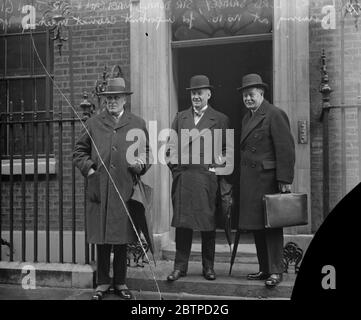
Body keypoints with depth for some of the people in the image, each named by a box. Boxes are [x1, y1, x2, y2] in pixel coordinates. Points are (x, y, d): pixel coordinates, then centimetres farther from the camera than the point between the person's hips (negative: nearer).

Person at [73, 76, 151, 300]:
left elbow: (147, 153, 13)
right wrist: (88, 169, 1)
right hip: (99, 190, 0)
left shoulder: (138, 124, 9)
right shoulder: (94, 123, 10)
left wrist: (141, 164, -7)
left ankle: (120, 282, 21)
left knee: (122, 239, 7)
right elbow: (80, 151, 15)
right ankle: (103, 283, 19)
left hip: (125, 190, 0)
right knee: (101, 239, 5)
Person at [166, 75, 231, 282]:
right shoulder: (180, 117, 16)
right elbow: (173, 143, 16)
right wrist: (172, 160, -1)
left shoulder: (220, 119, 8)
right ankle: (180, 266, 14)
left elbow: (227, 148, 7)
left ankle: (208, 266, 18)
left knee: (208, 223, 5)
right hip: (182, 177, 2)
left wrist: (220, 162, -9)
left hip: (207, 177, -2)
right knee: (182, 222, 4)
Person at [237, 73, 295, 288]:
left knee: (271, 226, -3)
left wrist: (285, 179, -18)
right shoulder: (247, 118, 19)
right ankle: (265, 269, 21)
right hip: (250, 181, 8)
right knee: (256, 226, 11)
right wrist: (243, 179, 15)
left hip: (268, 179, -8)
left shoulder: (274, 114, -8)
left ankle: (276, 272, 6)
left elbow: (286, 148, -14)